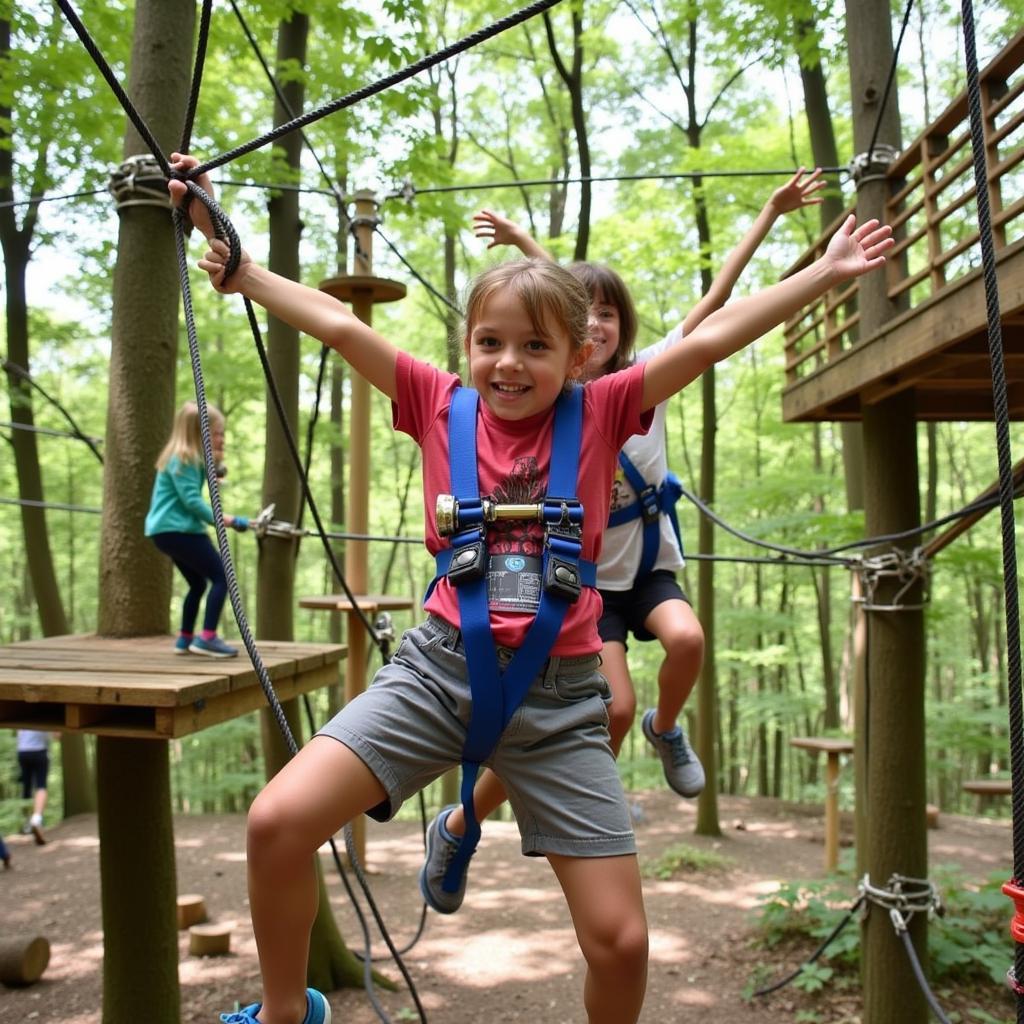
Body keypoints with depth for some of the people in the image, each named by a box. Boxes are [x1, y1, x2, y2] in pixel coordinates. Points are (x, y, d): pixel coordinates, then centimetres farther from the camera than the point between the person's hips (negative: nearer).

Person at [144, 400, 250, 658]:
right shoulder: (182, 459, -14)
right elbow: (191, 500, -21)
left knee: (198, 583, 21)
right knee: (221, 577, -11)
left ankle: (185, 638, 25)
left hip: (169, 530, 11)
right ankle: (207, 638, -16)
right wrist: (219, 518, -22)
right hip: (177, 530, -11)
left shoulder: (192, 459, 16)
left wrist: (214, 463, 8)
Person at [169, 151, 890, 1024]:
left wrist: (825, 273, 1)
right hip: (441, 668, 1)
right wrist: (231, 260, -1)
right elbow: (338, 325, 0)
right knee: (278, 822, -14)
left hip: (559, 694, 0)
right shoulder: (442, 406, 4)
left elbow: (712, 339, -1)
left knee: (620, 939, 0)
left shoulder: (599, 413, 2)